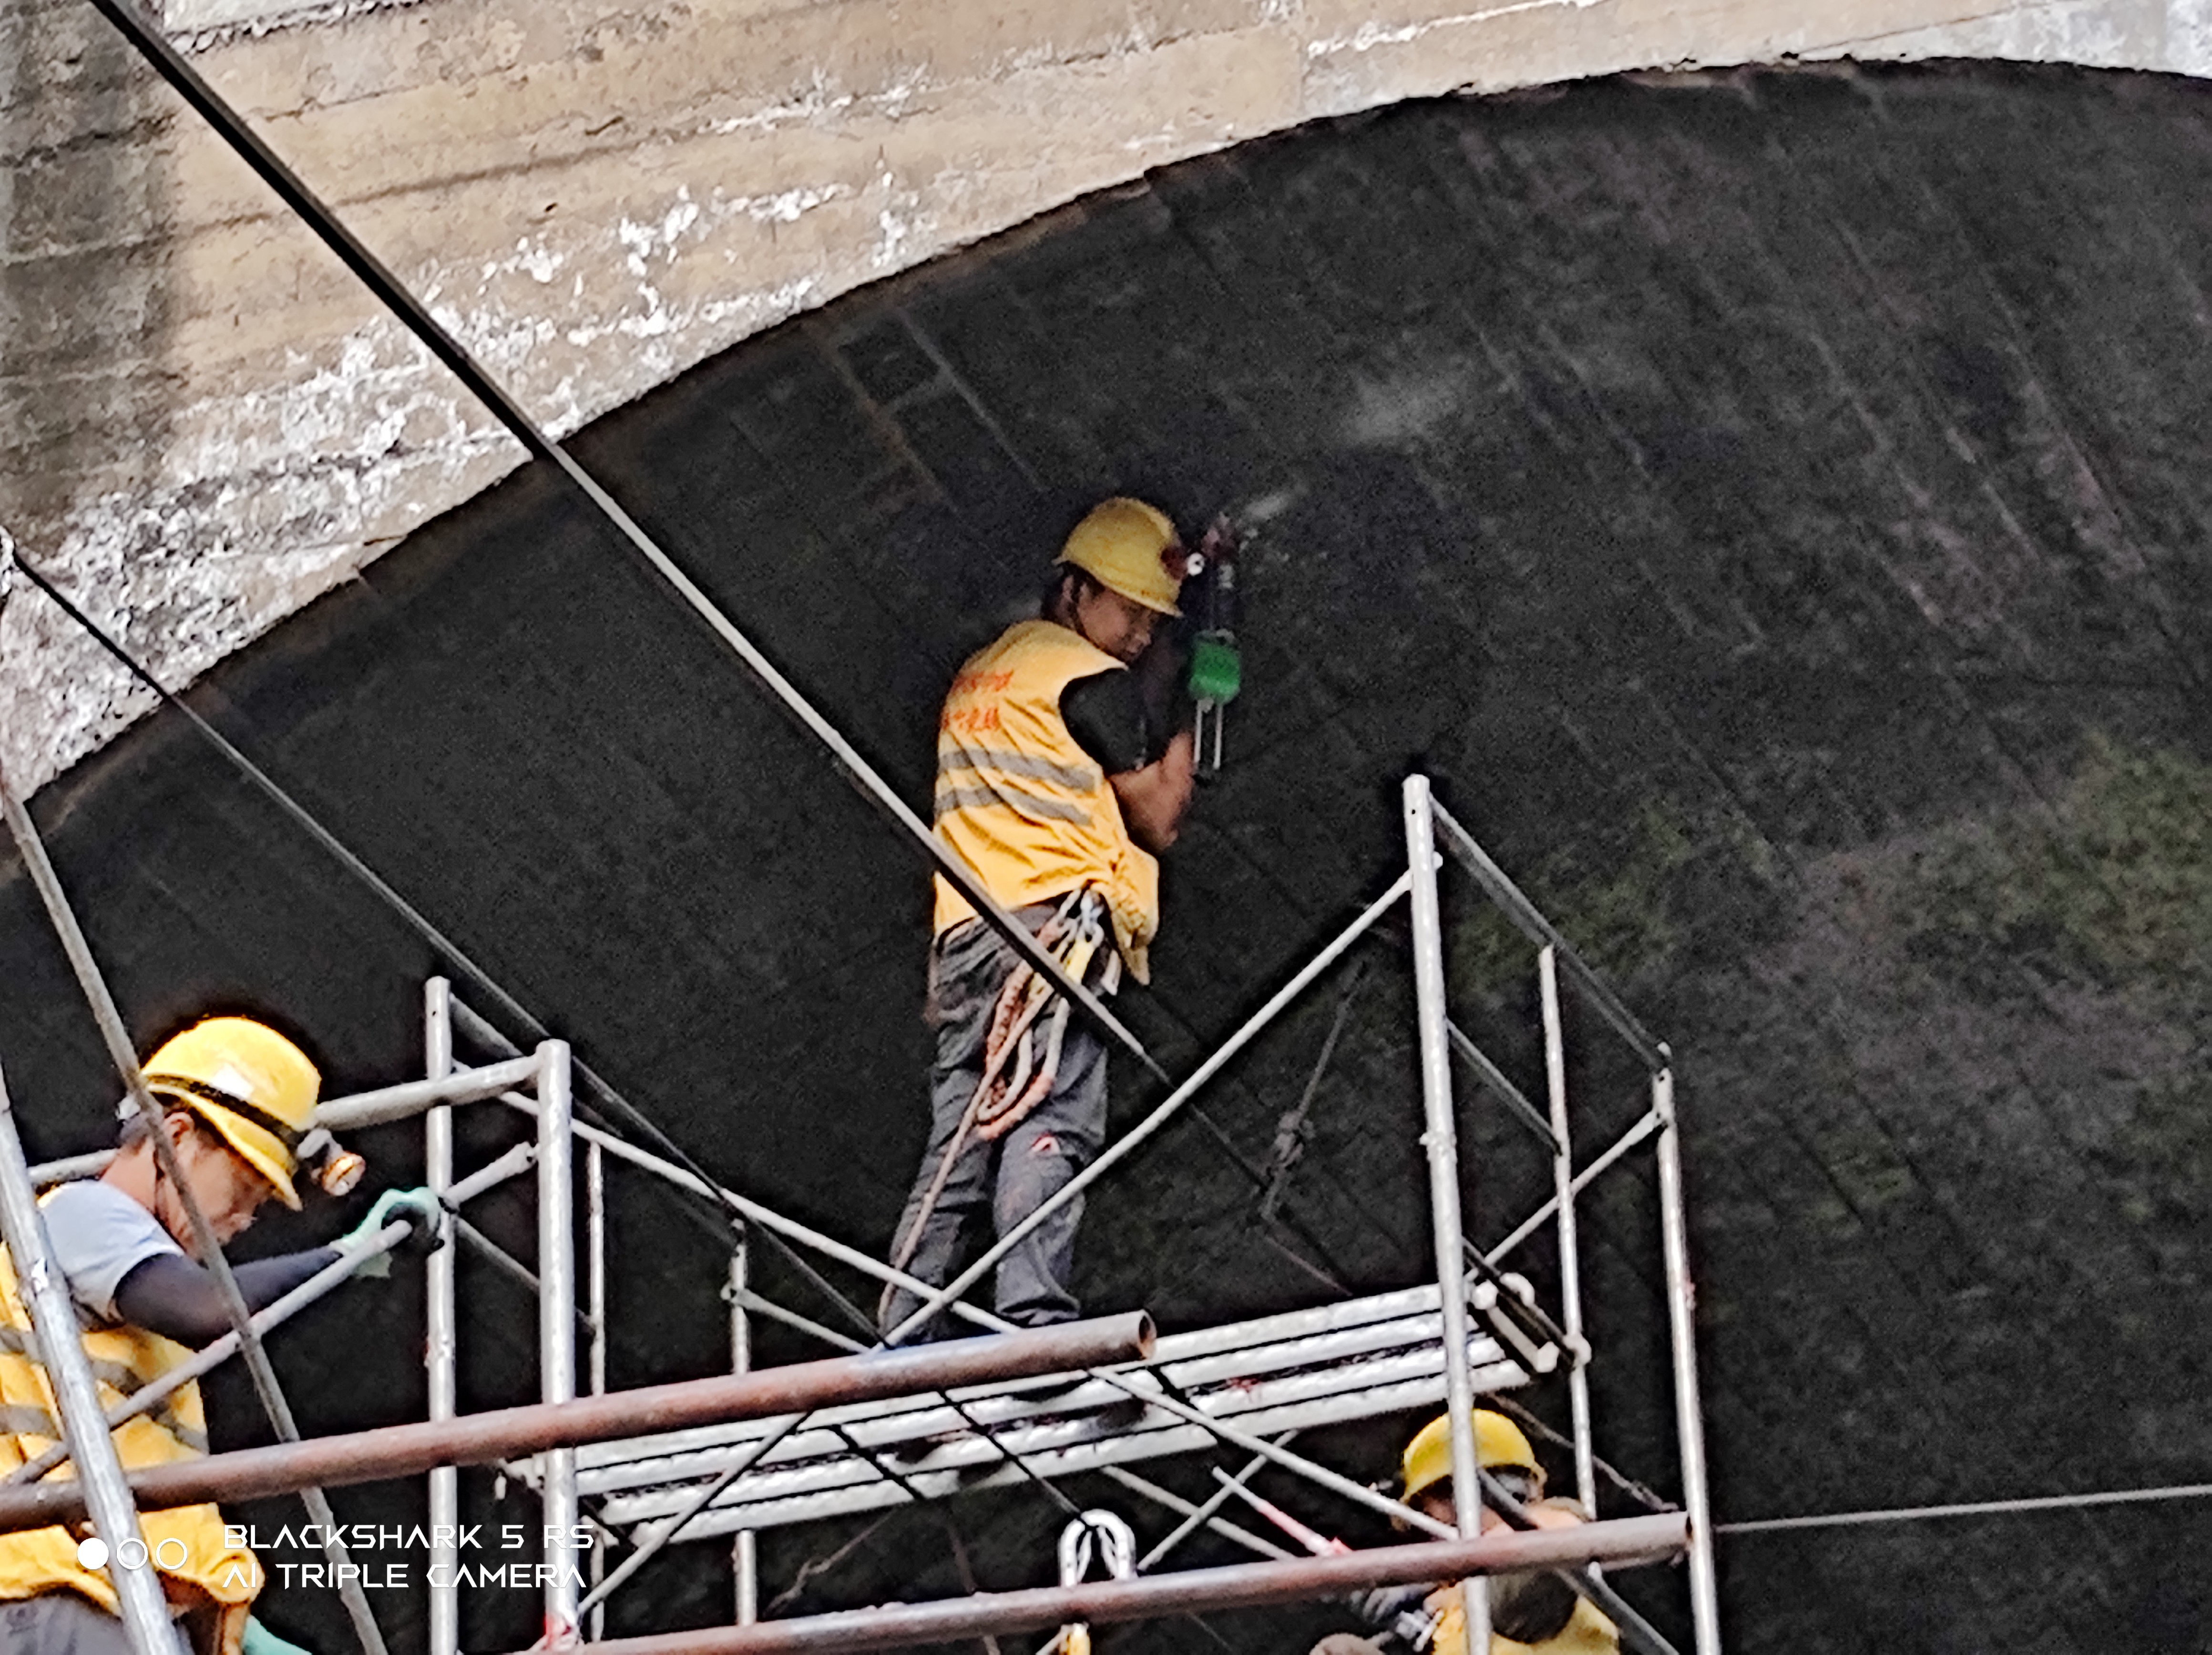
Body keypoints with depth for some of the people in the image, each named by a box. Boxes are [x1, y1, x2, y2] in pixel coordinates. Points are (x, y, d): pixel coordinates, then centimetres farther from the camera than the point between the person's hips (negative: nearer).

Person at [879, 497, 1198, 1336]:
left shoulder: (979, 673, 27)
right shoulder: (1092, 679, 1)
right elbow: (1157, 819, 3)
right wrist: (1183, 723, 19)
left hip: (963, 929, 8)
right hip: (1056, 916, -8)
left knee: (958, 1140, 4)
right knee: (1050, 1122, -17)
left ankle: (902, 1338, -3)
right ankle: (1034, 1322, -29)